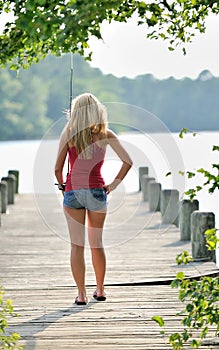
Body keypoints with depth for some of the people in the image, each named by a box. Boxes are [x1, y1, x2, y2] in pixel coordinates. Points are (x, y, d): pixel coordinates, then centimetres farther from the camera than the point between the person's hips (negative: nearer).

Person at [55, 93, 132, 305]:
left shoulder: (68, 133, -1)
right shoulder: (105, 134, 1)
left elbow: (58, 168, -1)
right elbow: (127, 161, -4)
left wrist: (62, 186, 15)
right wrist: (114, 184, 3)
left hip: (72, 191, -1)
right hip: (96, 191, 1)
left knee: (77, 244, 3)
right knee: (96, 243, 16)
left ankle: (81, 294, 0)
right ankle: (100, 290, 26)